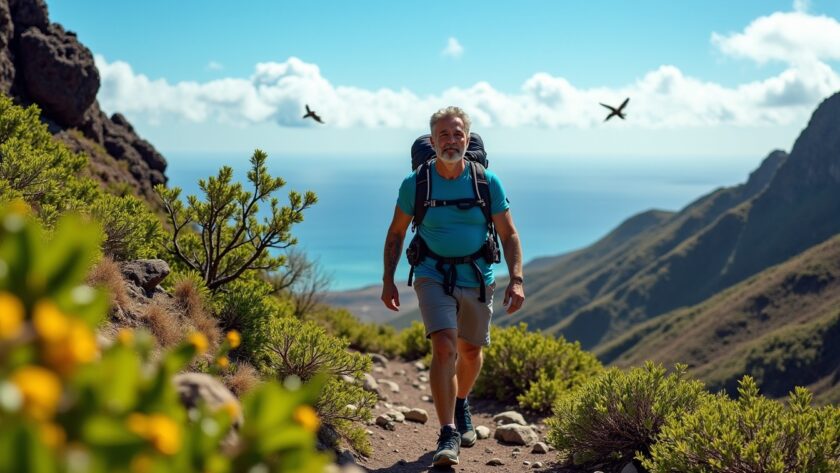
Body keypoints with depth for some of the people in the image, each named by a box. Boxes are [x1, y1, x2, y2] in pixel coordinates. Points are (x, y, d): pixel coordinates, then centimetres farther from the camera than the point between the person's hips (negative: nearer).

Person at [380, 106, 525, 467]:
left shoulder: (488, 183, -6)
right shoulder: (414, 184, -7)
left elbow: (509, 235, 0)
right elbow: (396, 234, 5)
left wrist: (516, 280, -11)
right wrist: (388, 280, 0)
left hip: (477, 279, 2)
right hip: (434, 276, -2)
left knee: (470, 351, 17)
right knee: (444, 347, -20)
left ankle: (461, 406, 47)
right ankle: (448, 434, -17)